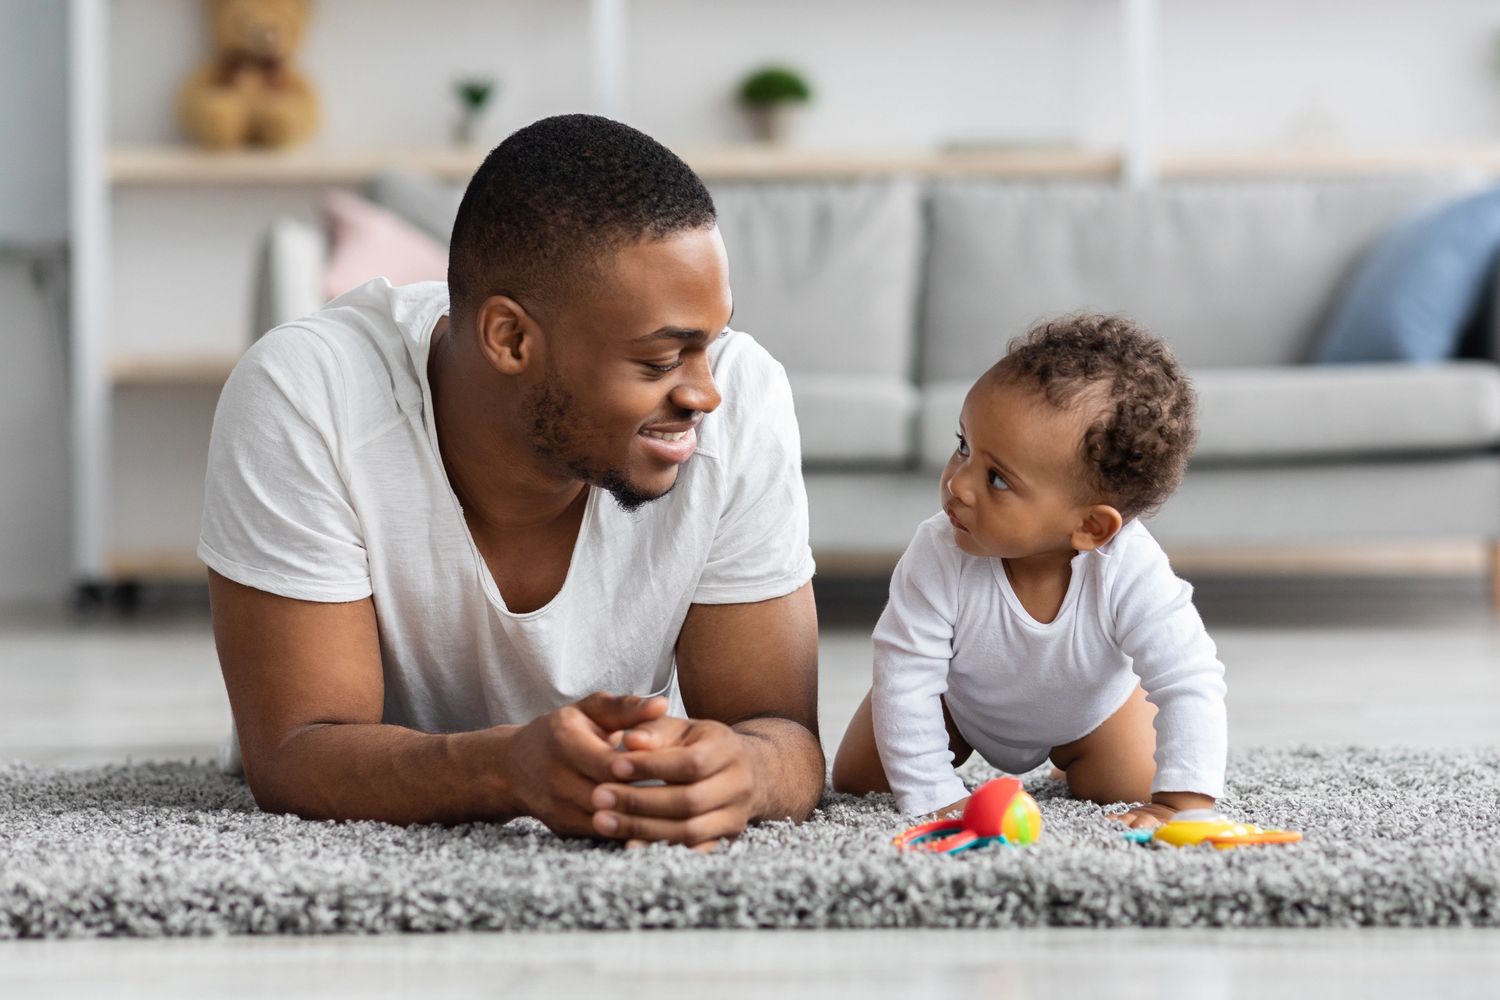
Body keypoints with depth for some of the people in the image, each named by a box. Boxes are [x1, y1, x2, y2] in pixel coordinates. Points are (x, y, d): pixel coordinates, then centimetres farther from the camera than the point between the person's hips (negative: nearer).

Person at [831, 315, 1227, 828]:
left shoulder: (1130, 573, -42)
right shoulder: (939, 558, -41)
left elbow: (1191, 684, -37)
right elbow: (905, 682, -35)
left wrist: (1181, 803, -45)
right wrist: (933, 797, -39)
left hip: (1087, 705, 0)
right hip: (960, 700, 0)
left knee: (1135, 788, -11)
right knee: (858, 779, -3)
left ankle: (1069, 765, 25)